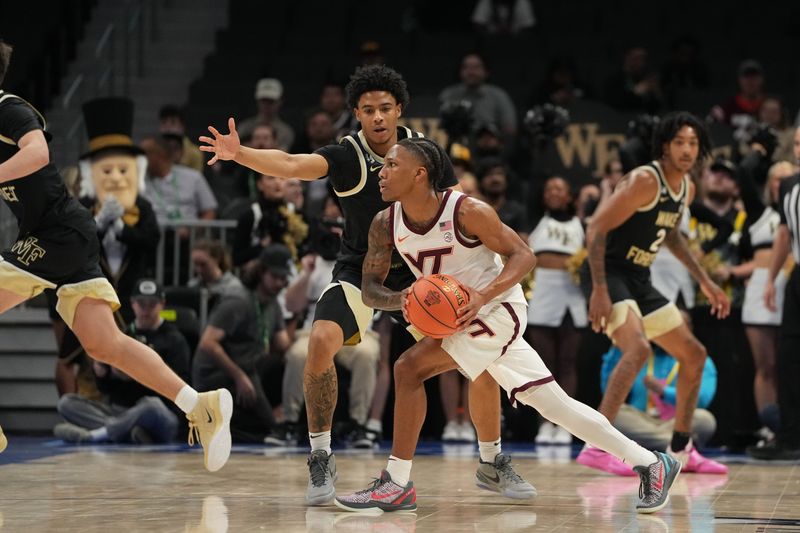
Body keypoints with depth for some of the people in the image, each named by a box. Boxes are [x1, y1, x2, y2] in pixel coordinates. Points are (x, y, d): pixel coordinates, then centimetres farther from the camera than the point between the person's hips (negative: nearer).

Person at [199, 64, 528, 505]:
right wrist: (240, 154, -52)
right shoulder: (347, 156, -16)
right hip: (358, 273, -2)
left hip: (418, 272, 2)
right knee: (322, 341, -29)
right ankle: (321, 459, -15)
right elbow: (291, 165, -34)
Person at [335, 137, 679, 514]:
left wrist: (484, 295, -32)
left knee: (409, 367, -21)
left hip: (498, 309, -7)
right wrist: (401, 299, -23)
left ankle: (396, 485, -14)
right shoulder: (385, 224, -4)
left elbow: (523, 255, -17)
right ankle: (651, 463, 18)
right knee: (554, 404, 10)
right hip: (464, 317, 7)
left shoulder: (467, 211, -22)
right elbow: (370, 288, -1)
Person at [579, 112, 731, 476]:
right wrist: (599, 291, -29)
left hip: (638, 281, 10)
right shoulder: (644, 181, -19)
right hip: (608, 275, -10)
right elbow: (596, 229, -22)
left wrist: (704, 281, 25)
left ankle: (681, 450, 26)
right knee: (638, 349, -31)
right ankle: (596, 448, -31)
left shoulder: (686, 188, 8)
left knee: (694, 355, 14)